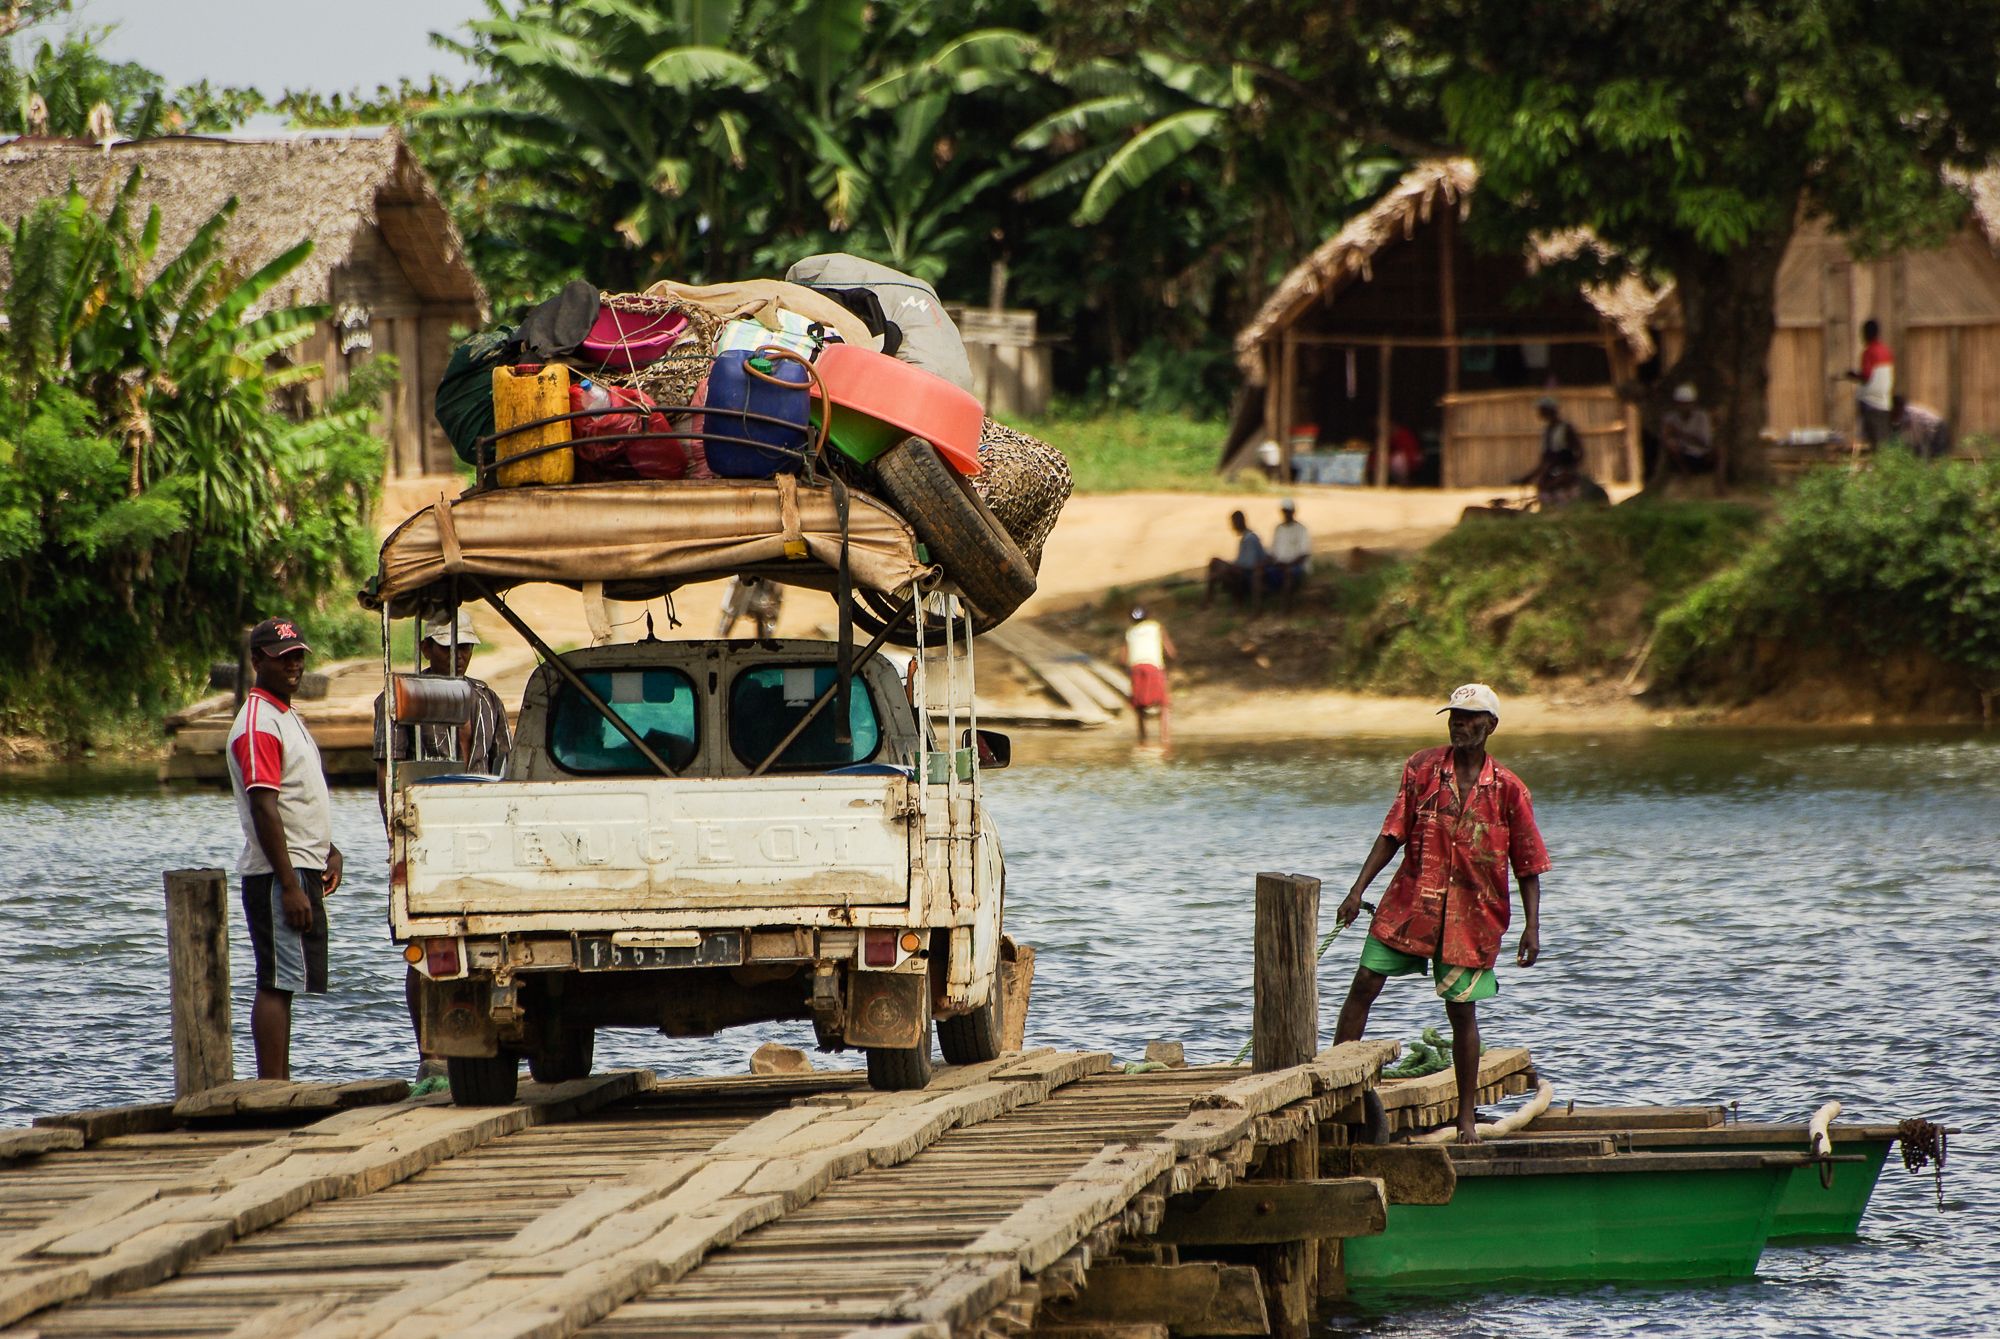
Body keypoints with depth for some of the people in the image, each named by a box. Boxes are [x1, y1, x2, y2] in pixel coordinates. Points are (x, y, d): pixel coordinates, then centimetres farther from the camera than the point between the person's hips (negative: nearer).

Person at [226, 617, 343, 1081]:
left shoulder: (286, 716, 18)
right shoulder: (258, 722, -15)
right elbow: (264, 809, -21)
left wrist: (329, 851, 18)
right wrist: (290, 886, -24)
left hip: (301, 871, 10)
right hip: (278, 873, -10)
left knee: (281, 984, 11)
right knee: (277, 985, -11)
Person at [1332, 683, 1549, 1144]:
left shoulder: (1508, 790, -3)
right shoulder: (1422, 769, 1)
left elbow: (1529, 867, 0)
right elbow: (1392, 835, 1)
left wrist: (1532, 927, -7)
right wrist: (1357, 890, -7)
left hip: (1472, 915, -1)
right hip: (1410, 903, 1)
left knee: (1461, 1009, 3)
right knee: (1364, 984, -4)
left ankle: (1467, 1115, 13)